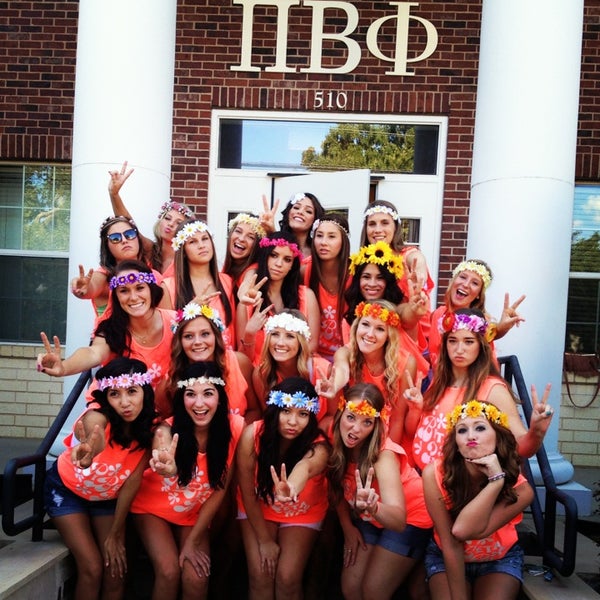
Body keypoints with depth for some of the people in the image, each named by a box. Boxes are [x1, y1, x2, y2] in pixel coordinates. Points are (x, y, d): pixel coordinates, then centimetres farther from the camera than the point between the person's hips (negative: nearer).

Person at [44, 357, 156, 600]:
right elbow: (96, 439, -60)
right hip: (67, 489, -3)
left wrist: (115, 534, -11)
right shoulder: (97, 417, -35)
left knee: (116, 571, -2)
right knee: (92, 569, -11)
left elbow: (131, 482, -16)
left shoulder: (149, 427, -23)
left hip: (107, 496, 3)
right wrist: (86, 456, -82)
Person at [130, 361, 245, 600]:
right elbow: (162, 460, -50)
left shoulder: (235, 427, -22)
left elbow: (220, 489, -12)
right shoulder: (168, 428, -26)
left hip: (195, 513, 2)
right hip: (154, 507, -1)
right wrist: (168, 470, -74)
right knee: (169, 571, -20)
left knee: (196, 579, -15)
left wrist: (193, 540, -11)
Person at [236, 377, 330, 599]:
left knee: (288, 579, -12)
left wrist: (291, 489, -79)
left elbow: (305, 467, -57)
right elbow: (247, 492, -17)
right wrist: (264, 539, -12)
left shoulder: (318, 447, -31)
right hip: (257, 508, 1)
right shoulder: (252, 435, -29)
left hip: (303, 512, 0)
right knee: (260, 576, -11)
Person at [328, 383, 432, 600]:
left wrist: (374, 507, -64)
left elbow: (399, 519, -46)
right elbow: (338, 488, 1)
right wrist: (348, 526, -2)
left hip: (409, 520, -5)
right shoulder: (337, 444, -20)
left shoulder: (383, 454, -33)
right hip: (369, 520, 5)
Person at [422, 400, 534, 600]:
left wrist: (497, 478, -42)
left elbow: (463, 530, -39)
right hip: (445, 558, 0)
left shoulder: (519, 489, -26)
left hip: (501, 559, 1)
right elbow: (450, 544, -23)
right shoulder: (435, 474, -28)